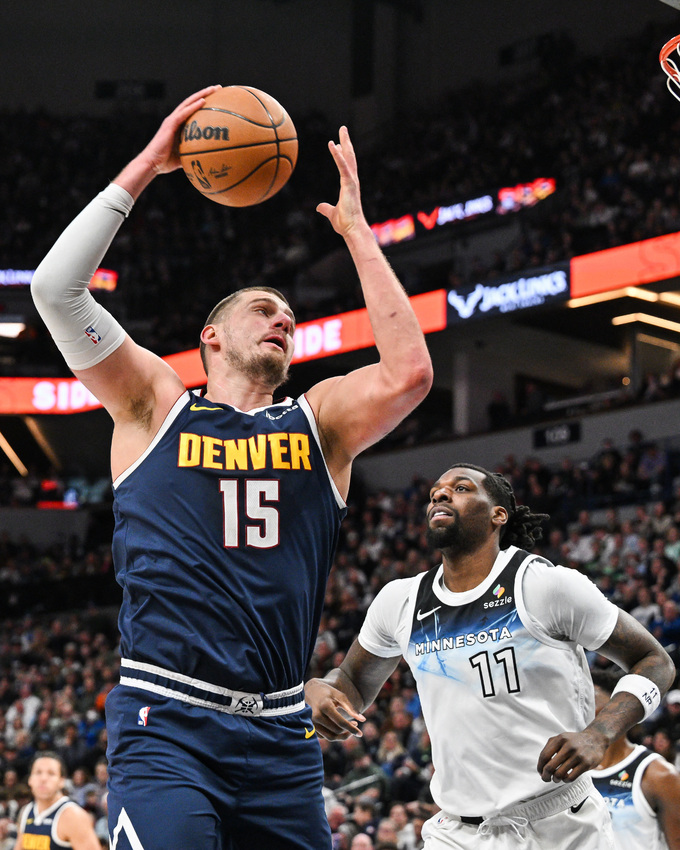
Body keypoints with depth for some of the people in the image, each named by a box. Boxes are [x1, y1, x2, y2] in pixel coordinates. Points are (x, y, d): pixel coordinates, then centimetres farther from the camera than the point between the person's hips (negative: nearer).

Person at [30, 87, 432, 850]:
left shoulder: (319, 422, 14)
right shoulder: (154, 406, 8)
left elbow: (409, 372, -5)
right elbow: (54, 287, -4)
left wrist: (356, 231, 3)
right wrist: (145, 166, 0)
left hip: (281, 737, 4)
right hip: (166, 726, -4)